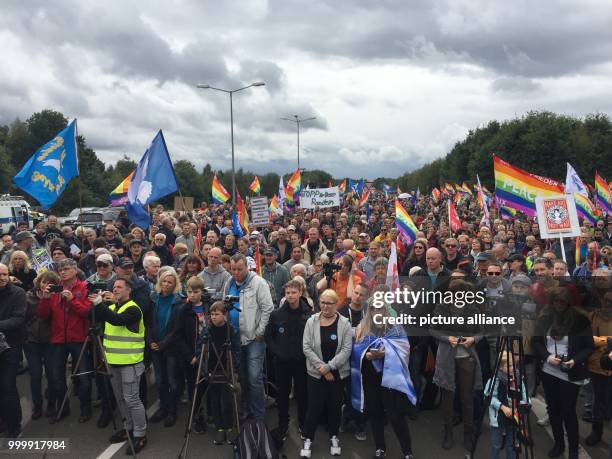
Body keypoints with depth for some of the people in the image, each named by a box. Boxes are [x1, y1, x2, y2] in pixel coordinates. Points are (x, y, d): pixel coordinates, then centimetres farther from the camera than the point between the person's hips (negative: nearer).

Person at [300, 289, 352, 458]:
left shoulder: (344, 323, -6)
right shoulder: (311, 321, -5)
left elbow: (346, 349, -10)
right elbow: (307, 348, -7)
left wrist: (329, 366, -16)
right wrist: (322, 367, -13)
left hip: (338, 373, 1)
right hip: (316, 373, 0)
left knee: (334, 405, 12)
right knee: (315, 406, 2)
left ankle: (334, 437, 31)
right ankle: (308, 439, 19)